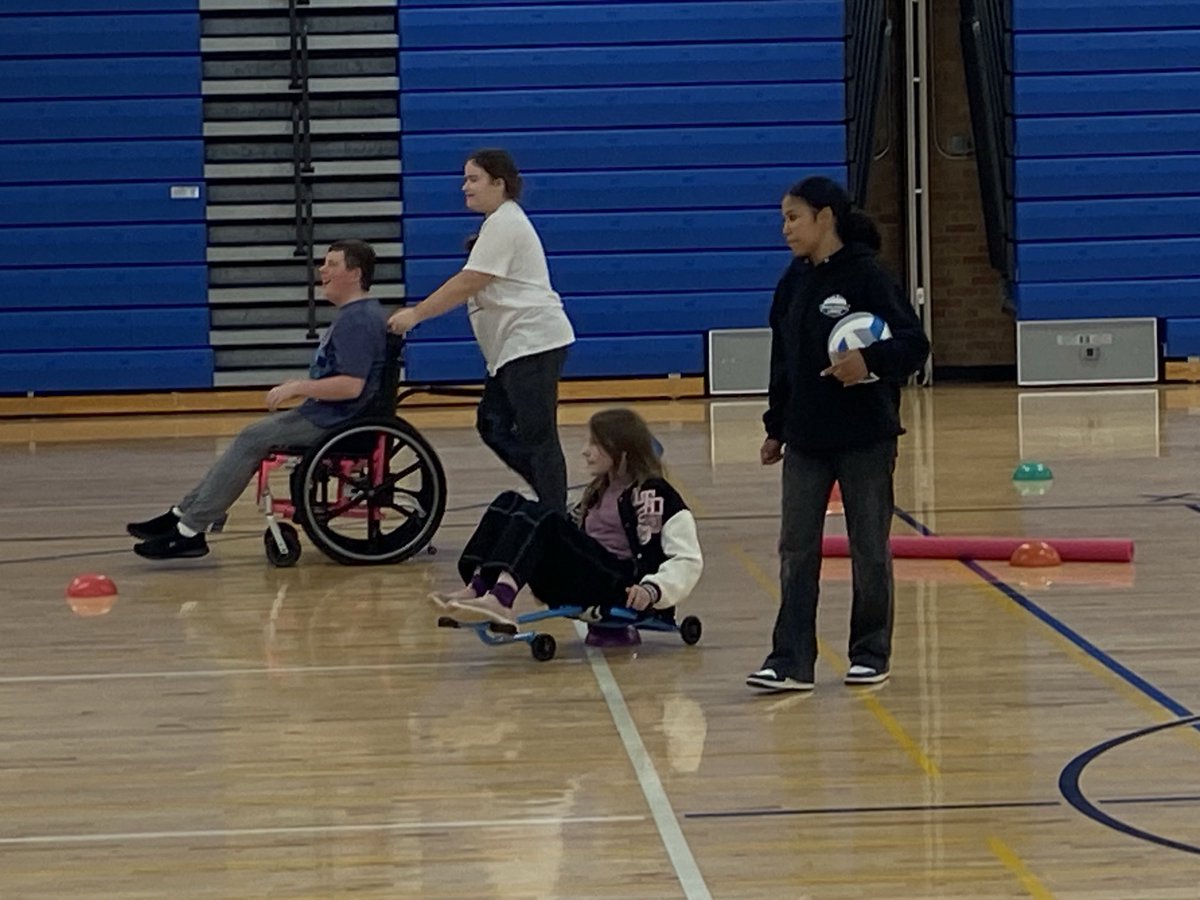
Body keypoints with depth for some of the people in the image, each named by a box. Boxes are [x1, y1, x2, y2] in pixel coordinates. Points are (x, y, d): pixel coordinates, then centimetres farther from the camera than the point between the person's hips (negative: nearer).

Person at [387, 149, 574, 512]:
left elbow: (467, 284, -17)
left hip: (533, 343, -11)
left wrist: (415, 314, -12)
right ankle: (552, 502, 14)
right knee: (493, 426, 11)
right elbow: (471, 285, 22)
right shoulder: (502, 221, 20)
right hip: (519, 346, 11)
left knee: (537, 437, -7)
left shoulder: (503, 224, -14)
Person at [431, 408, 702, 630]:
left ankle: (500, 597, -49)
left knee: (540, 518, -28)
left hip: (618, 588, -8)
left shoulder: (654, 494, -1)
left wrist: (653, 589, -23)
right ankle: (476, 588, -26)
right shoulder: (599, 491, 25)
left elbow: (688, 560, -7)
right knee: (509, 503, -5)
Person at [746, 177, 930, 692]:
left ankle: (871, 654, 18)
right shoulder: (794, 282, 7)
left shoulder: (866, 276, -12)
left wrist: (871, 361, -31)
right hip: (805, 438, 6)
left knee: (869, 548, 6)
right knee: (796, 550, 1)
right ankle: (791, 662, 2)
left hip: (864, 437, -6)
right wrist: (776, 427, 15)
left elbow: (915, 344, -14)